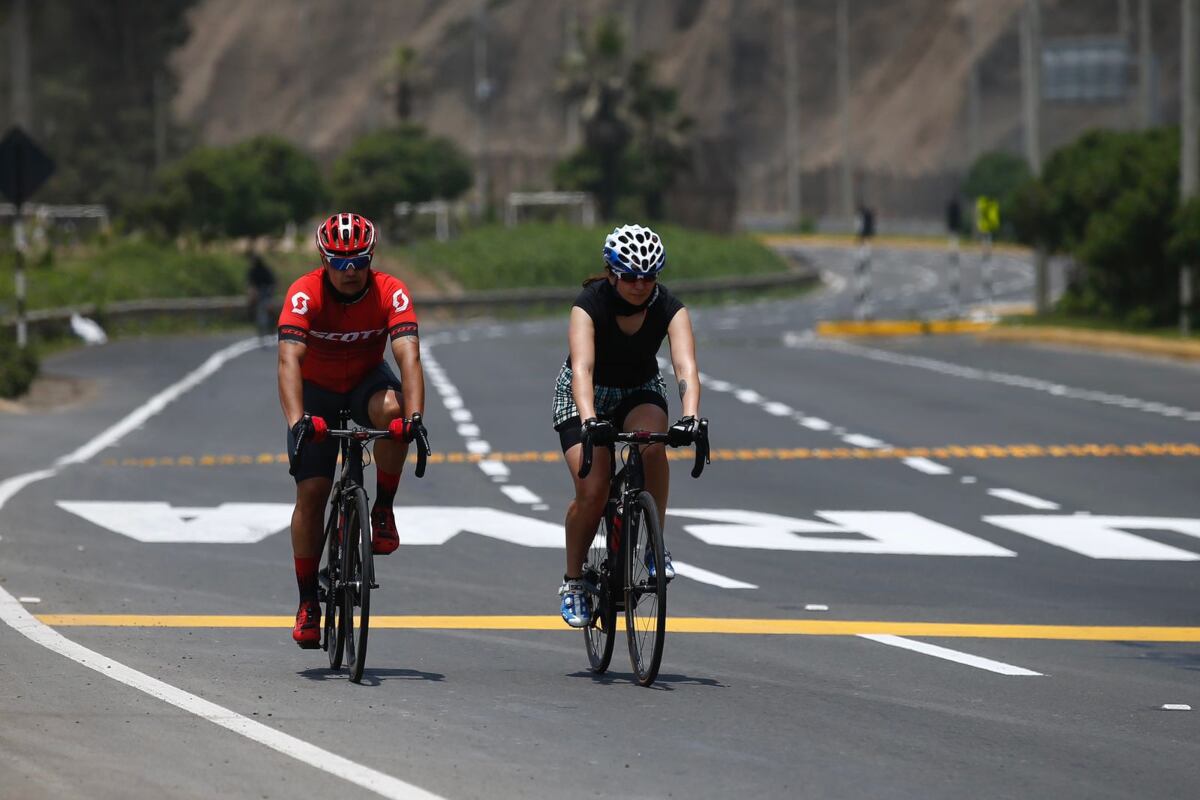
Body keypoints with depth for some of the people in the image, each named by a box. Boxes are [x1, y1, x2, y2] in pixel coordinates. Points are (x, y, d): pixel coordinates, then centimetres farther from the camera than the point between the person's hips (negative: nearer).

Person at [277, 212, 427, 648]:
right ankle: (308, 601, 1)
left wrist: (414, 415, -52)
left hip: (367, 381, 1)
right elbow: (289, 361, -39)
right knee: (311, 491, -11)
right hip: (317, 390, 0)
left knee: (390, 408, -36)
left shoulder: (391, 293, -25)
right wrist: (297, 421, -54)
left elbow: (408, 355, -36)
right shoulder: (304, 294, -28)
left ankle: (383, 511, -17)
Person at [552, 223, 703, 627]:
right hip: (586, 395, -2)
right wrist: (588, 420, -59)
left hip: (641, 392, 2)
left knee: (652, 443, -33)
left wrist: (689, 417, -54)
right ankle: (573, 581, 4)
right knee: (592, 491, -18)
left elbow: (686, 366, -36)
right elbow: (582, 368, -42)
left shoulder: (668, 308, -22)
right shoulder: (589, 305, -28)